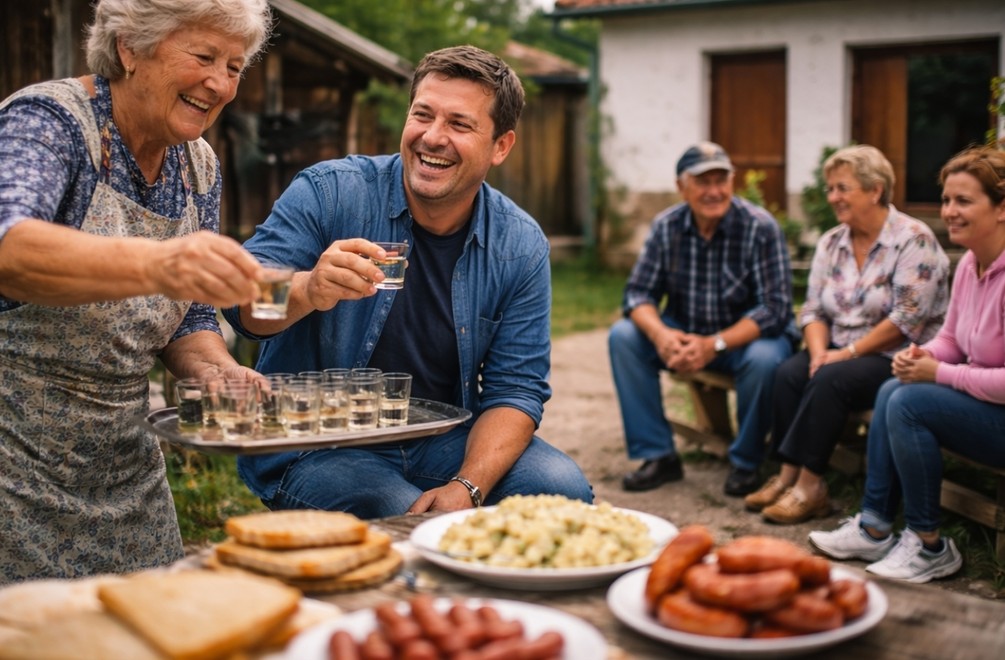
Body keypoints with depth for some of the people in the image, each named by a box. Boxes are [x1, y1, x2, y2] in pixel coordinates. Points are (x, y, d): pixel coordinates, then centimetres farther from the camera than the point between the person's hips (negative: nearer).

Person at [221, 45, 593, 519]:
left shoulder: (521, 247, -2)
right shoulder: (328, 193, -10)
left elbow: (515, 387, -3)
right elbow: (242, 303, -14)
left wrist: (468, 488, -19)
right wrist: (307, 290, -38)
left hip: (444, 443, 4)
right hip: (316, 447, -3)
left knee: (563, 489, -19)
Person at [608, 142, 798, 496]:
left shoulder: (759, 227, -16)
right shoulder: (666, 226, -5)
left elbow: (775, 308, -21)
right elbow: (638, 293, -6)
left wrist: (715, 344, -33)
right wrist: (660, 334, -29)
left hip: (746, 335, -4)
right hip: (684, 335, 4)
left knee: (764, 359, -36)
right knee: (623, 336, -18)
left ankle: (745, 462, -9)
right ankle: (658, 455, -10)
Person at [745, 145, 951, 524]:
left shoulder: (913, 240, -11)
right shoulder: (831, 243, 11)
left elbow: (907, 321, -18)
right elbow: (813, 309, 8)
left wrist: (848, 353, -17)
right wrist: (818, 351, -12)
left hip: (897, 359, -6)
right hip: (840, 353, 6)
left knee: (830, 379, -30)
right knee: (789, 373, -21)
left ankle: (808, 485, -23)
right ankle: (788, 476, -19)